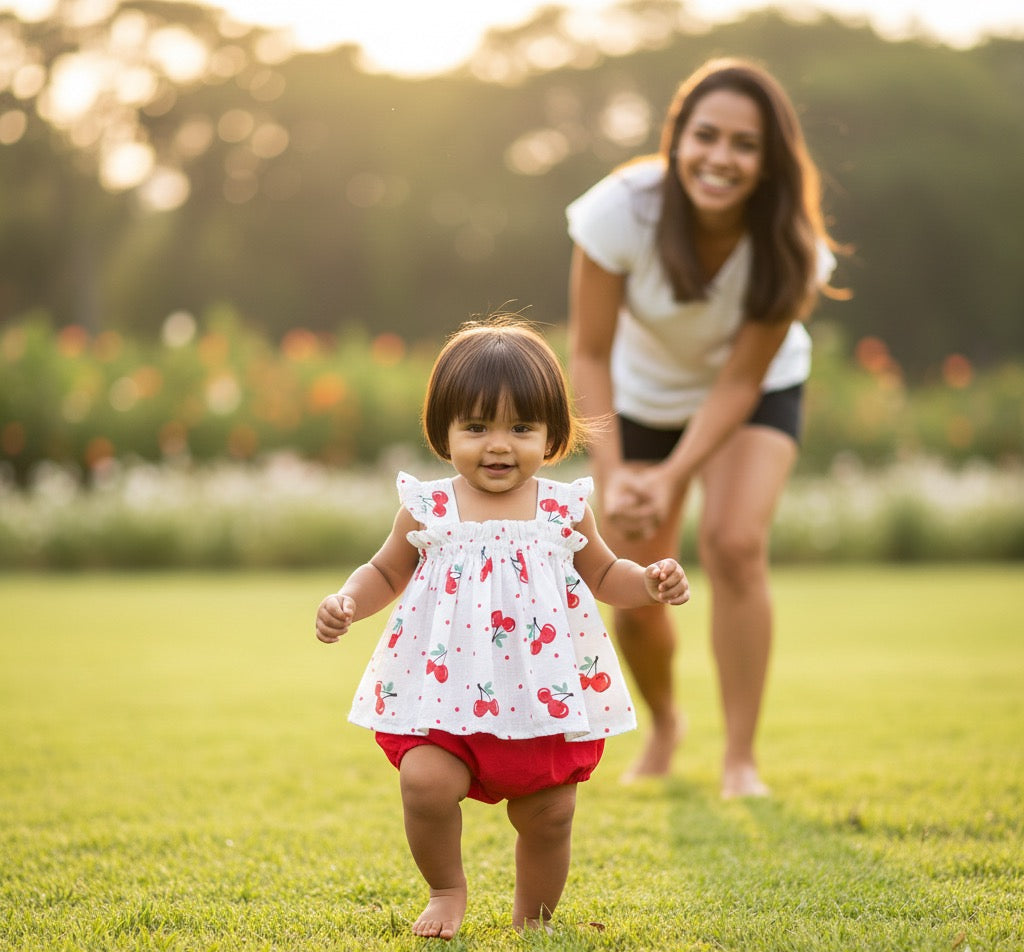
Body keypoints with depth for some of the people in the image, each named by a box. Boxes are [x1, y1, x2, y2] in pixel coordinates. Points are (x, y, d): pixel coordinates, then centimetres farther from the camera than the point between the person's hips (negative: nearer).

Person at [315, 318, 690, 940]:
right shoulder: (428, 510, -1)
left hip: (545, 696, 1)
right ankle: (447, 891, 7)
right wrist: (348, 603, -6)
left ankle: (533, 917, 34)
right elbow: (386, 573, 13)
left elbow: (603, 575, 16)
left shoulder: (565, 510, 1)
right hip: (445, 694, -1)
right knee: (427, 782, -21)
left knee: (548, 813, 6)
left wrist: (649, 583, -3)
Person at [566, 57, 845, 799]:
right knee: (635, 599, 1)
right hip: (643, 398, 1)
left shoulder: (788, 246, -30)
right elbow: (590, 354, -24)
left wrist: (672, 478, -35)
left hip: (756, 396, -1)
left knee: (735, 543, -26)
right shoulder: (623, 209, -32)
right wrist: (611, 477, -33)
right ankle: (665, 725, 34)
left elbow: (740, 381, -24)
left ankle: (741, 760, -14)